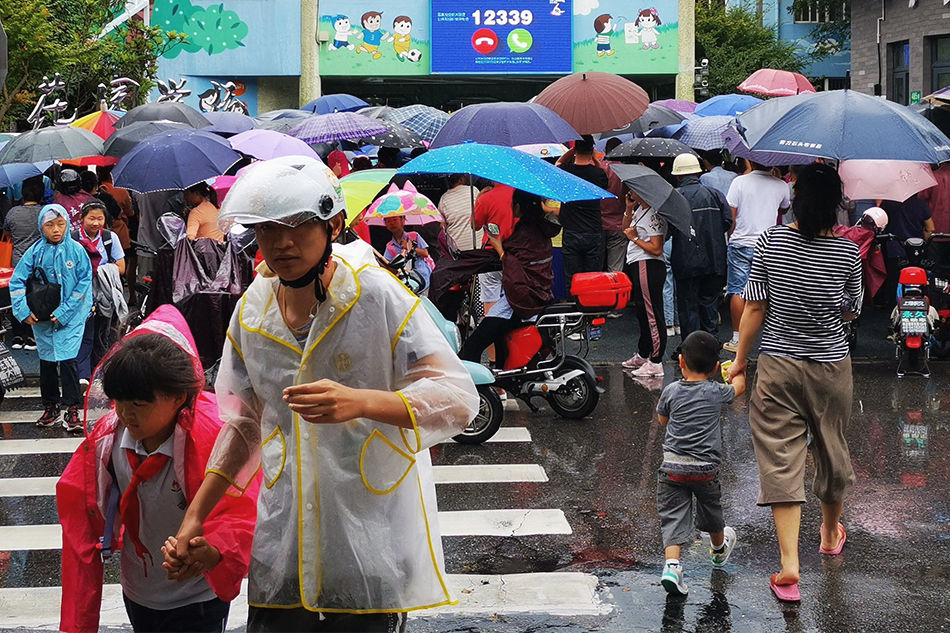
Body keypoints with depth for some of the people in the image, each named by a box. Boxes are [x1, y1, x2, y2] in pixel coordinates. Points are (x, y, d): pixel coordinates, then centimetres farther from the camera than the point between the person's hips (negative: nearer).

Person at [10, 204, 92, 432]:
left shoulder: (76, 250, -6)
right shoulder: (35, 252, 0)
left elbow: (84, 282, -8)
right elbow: (16, 281, 3)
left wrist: (64, 313, -12)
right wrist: (23, 311, -7)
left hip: (70, 317, -3)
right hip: (41, 317, 3)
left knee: (67, 359, -11)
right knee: (47, 361, 11)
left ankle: (72, 410, -6)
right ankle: (50, 406, 24)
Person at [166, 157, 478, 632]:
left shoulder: (378, 296, -12)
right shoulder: (251, 312, 4)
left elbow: (459, 399, -17)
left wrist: (360, 402, -33)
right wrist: (195, 516, 11)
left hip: (374, 538, -4)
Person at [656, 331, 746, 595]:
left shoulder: (671, 391, -2)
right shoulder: (716, 393, -5)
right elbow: (739, 386, 17)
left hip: (672, 466, 0)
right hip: (706, 468, 1)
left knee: (673, 516, -1)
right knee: (710, 509, 25)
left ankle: (672, 564, -22)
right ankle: (719, 550, 51)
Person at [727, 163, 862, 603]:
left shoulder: (770, 243, -9)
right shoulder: (848, 253, -9)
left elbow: (754, 308, -6)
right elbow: (850, 312, 1)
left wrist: (740, 359, 4)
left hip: (778, 366, -1)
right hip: (831, 368, 1)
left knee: (780, 460, 0)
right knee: (832, 451, 21)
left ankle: (789, 564, -10)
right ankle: (831, 534, 44)